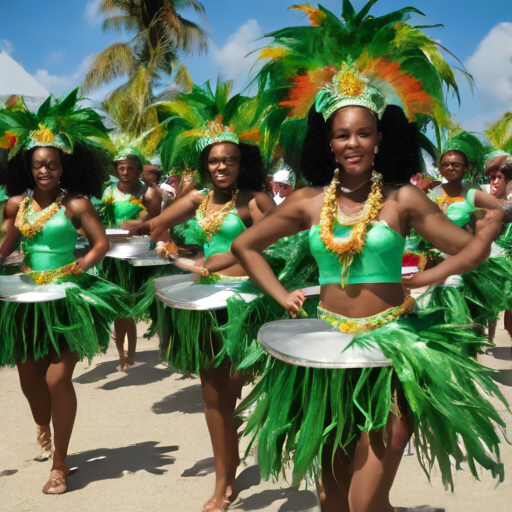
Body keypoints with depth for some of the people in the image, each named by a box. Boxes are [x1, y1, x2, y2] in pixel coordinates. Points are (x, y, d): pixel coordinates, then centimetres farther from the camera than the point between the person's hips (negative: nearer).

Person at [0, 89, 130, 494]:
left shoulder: (75, 204, -10)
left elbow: (102, 242, -7)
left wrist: (81, 266, -20)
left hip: (67, 296, -4)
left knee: (57, 378, -8)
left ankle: (60, 462, 9)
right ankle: (43, 427, 48)